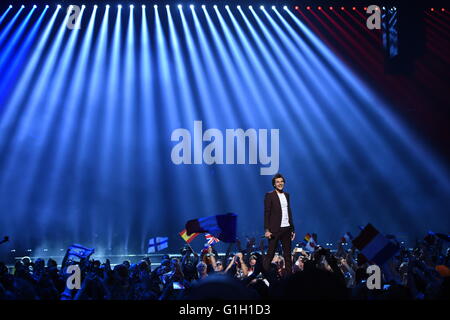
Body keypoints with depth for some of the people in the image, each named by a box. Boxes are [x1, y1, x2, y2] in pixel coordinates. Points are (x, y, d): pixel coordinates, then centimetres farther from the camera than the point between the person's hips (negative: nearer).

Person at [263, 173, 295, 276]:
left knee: (288, 254, 8)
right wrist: (267, 230, -15)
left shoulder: (286, 195, 14)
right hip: (275, 229, -6)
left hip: (286, 229, 6)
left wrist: (292, 229, 14)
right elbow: (266, 213, -8)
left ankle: (289, 274, 12)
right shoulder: (270, 195, -3)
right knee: (270, 253, -3)